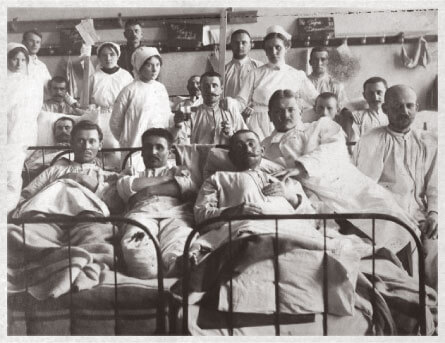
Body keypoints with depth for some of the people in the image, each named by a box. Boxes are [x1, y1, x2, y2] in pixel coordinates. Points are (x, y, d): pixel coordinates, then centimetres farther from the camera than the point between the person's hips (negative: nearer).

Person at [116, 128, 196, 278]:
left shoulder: (179, 171, 38)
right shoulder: (132, 172, 41)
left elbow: (188, 187, 12)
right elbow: (125, 187, 13)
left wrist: (149, 189, 6)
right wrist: (167, 178, 17)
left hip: (175, 214, -1)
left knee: (179, 244, -41)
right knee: (135, 245, -41)